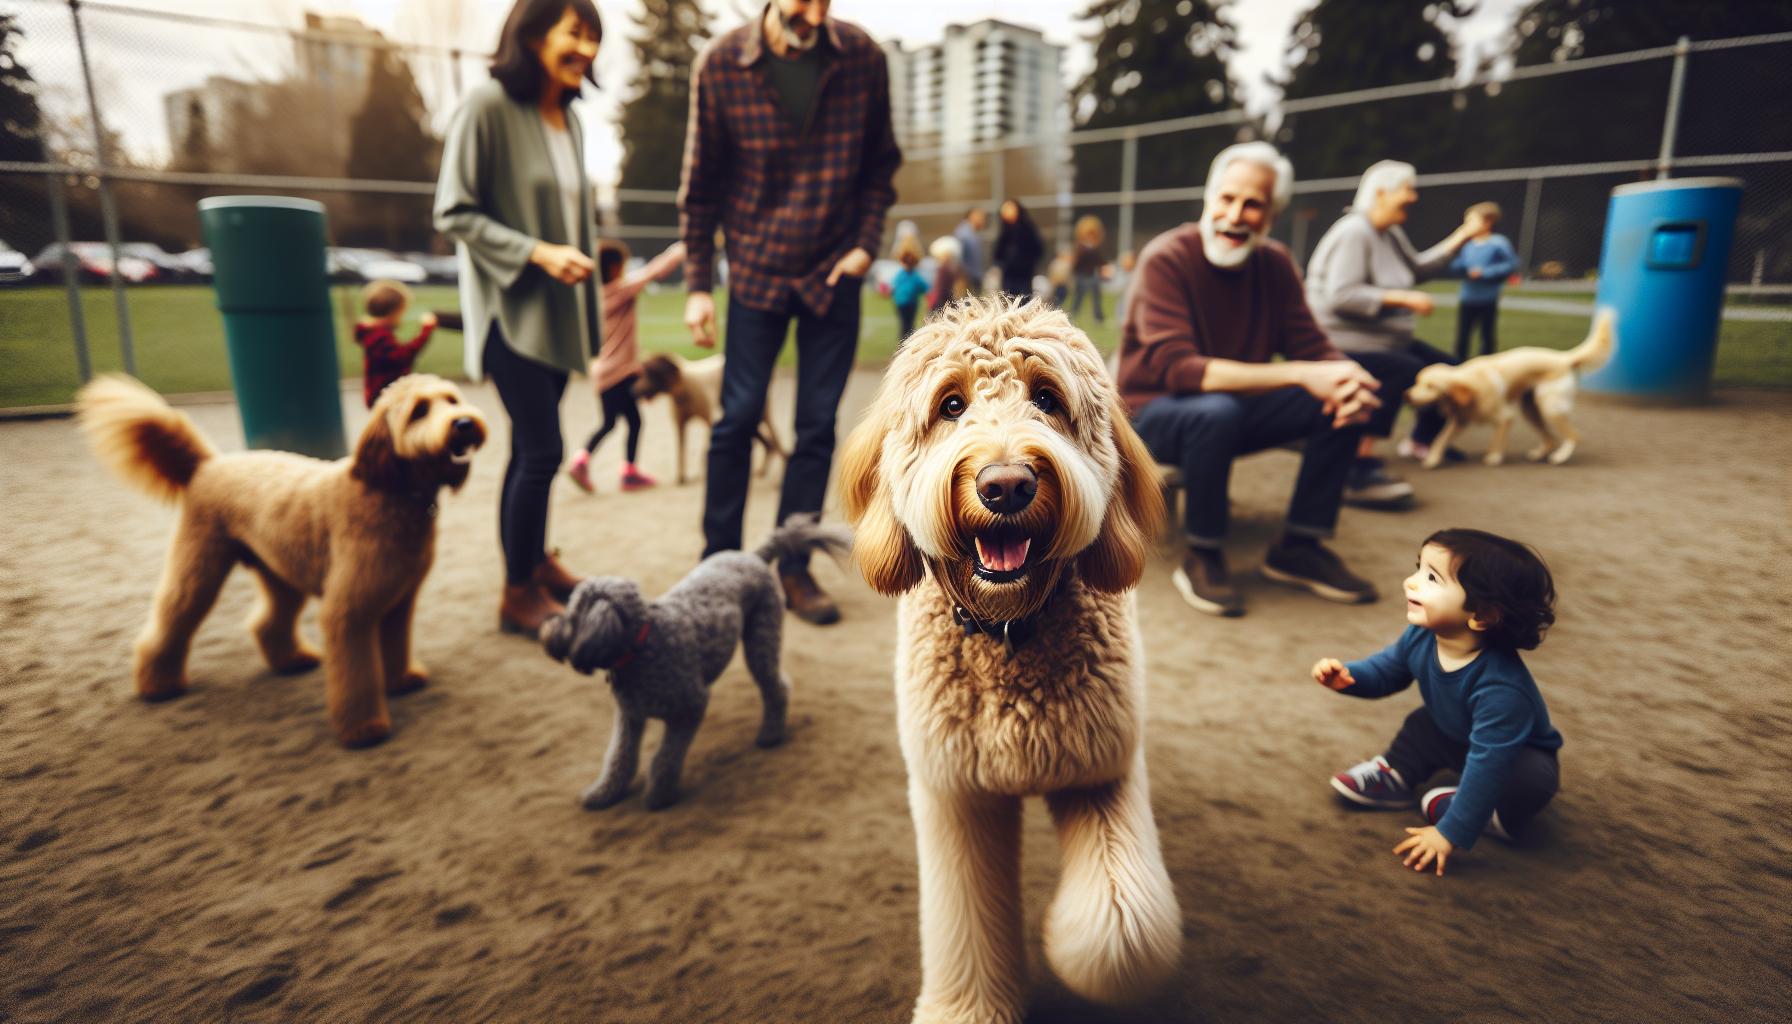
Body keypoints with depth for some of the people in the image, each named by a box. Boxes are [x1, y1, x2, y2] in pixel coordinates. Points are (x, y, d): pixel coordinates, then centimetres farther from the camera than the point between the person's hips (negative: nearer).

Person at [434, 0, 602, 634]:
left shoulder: (568, 119, 10)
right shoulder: (487, 106, -12)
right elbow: (454, 213, -13)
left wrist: (578, 261, 19)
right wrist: (538, 253, -20)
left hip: (557, 309, 7)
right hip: (512, 307, -7)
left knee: (533, 447, 15)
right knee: (542, 450, -9)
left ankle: (536, 562, 29)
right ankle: (517, 596, 6)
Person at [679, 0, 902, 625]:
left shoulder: (862, 57, -4)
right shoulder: (722, 64, -7)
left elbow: (880, 162, 7)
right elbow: (701, 183, -1)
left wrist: (867, 243, -6)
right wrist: (697, 286, -3)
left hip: (834, 273, 1)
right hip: (757, 271, -1)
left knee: (817, 426, 2)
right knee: (738, 418, 0)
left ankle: (794, 569, 13)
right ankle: (719, 562, 14)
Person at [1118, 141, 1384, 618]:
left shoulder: (1275, 264, 0)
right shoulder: (1166, 259, -19)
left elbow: (1312, 346, -1)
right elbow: (1178, 369, -30)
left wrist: (1348, 380, -27)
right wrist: (1300, 374, -36)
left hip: (1235, 407, 6)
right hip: (1155, 413, -6)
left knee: (1344, 405, -12)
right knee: (1217, 410, -37)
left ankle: (1300, 547, 0)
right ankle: (1203, 558, -17)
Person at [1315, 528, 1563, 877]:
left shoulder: (1500, 688, -42)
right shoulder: (1421, 638, -21)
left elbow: (1487, 764, -39)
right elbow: (1387, 670, -1)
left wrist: (1452, 834, -36)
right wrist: (1347, 675, -23)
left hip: (1519, 755, -7)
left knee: (1533, 780, -32)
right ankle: (1395, 776, 10)